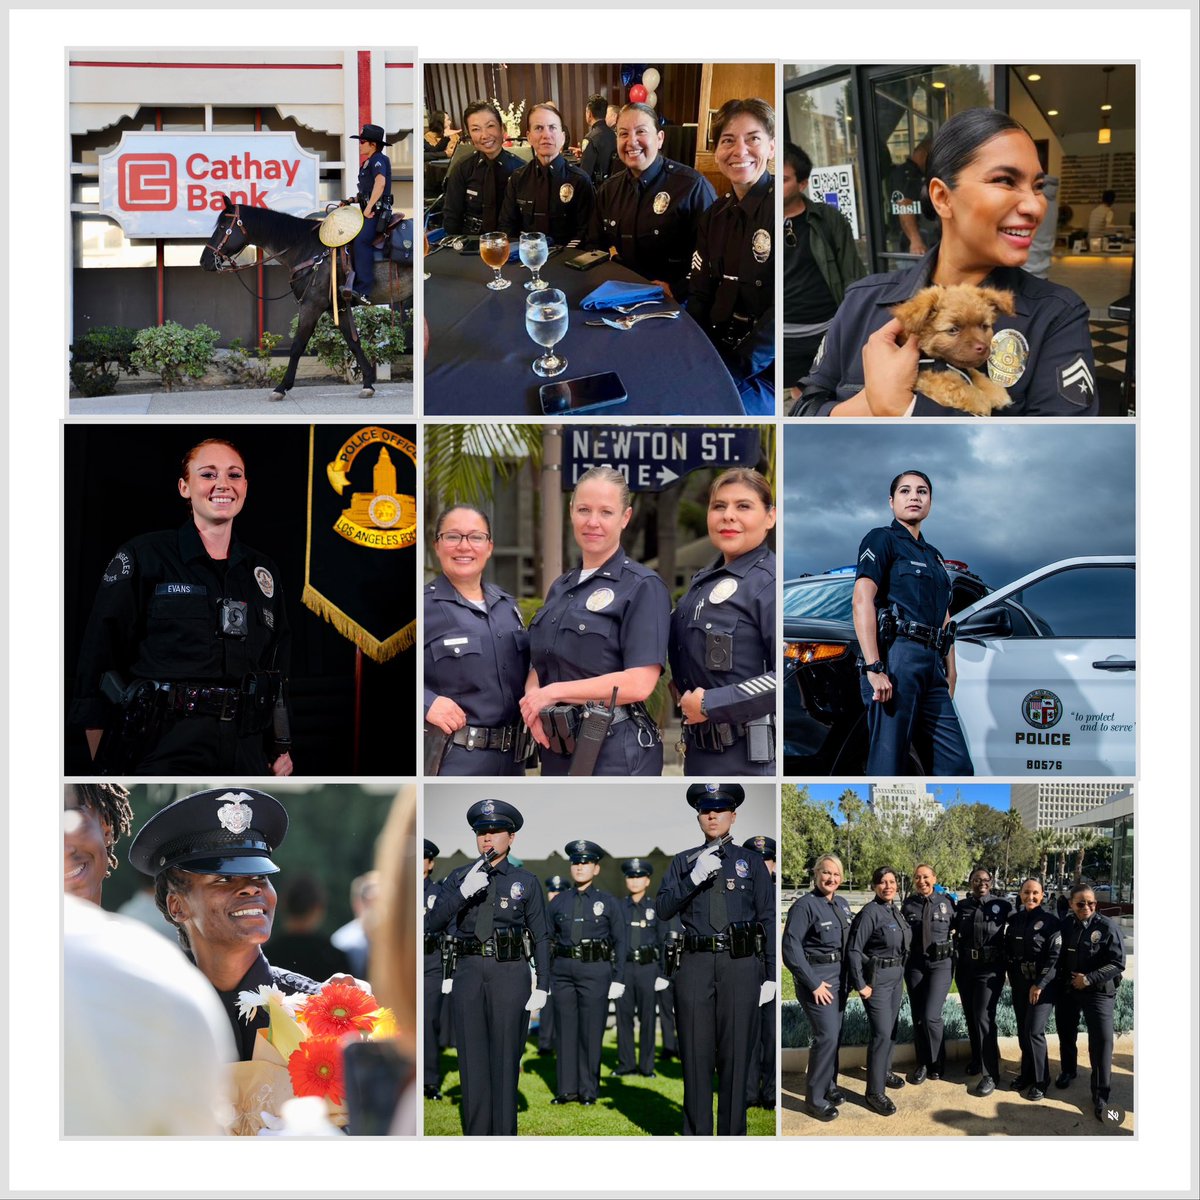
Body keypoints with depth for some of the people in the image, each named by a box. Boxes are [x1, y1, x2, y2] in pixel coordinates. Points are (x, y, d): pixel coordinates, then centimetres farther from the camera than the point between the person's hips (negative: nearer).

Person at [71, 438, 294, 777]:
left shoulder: (263, 572, 14)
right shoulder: (143, 557, 0)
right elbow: (98, 662, -3)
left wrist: (282, 749, 10)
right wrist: (102, 766, -8)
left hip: (246, 754, 5)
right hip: (165, 749, -5)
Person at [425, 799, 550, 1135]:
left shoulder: (526, 882, 6)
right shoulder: (459, 877, 10)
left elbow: (541, 938, 6)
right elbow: (433, 924, 0)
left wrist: (542, 987, -2)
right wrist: (463, 892, -14)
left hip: (510, 973, -2)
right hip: (468, 973, 2)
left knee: (505, 1058, 1)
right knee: (472, 1059, 3)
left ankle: (505, 1132, 8)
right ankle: (475, 1133, 9)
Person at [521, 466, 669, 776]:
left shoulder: (643, 587, -9)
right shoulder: (560, 588, 15)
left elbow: (639, 683, -18)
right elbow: (538, 667, 17)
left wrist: (554, 692, -13)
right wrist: (533, 698, -7)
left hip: (616, 753, -7)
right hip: (556, 751, 7)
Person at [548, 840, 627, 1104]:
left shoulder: (608, 902, 4)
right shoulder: (558, 902, 9)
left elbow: (620, 942, 4)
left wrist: (618, 980, -3)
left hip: (596, 972, -2)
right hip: (563, 971, 2)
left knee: (591, 1032, 1)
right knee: (565, 1031, 5)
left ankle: (588, 1090, 11)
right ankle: (566, 1089, 13)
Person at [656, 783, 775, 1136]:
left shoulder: (752, 862, 11)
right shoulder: (683, 862, 13)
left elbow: (768, 919, 8)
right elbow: (663, 909, 0)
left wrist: (770, 975, 2)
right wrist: (694, 877, -14)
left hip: (741, 965, -1)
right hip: (696, 965, 1)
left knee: (735, 1055, 2)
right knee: (696, 1055, 2)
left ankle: (732, 1133, 9)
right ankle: (696, 1135, 9)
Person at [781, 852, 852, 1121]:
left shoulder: (842, 904, 9)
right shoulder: (805, 905, -14)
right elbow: (791, 947, -18)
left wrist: (848, 977, 9)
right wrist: (813, 984, -17)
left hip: (839, 977, 7)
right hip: (817, 978, -7)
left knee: (835, 1036, 13)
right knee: (827, 1036, -11)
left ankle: (828, 1084, 30)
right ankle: (815, 1099, -1)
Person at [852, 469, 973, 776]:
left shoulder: (933, 556, 26)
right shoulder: (882, 539, 2)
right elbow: (862, 601, -11)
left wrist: (950, 674, 12)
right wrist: (874, 668, -22)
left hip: (931, 665, 8)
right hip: (896, 659, -8)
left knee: (957, 765, 2)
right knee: (888, 766, -11)